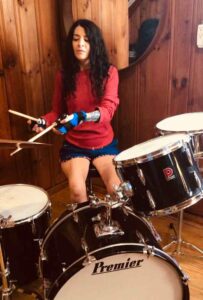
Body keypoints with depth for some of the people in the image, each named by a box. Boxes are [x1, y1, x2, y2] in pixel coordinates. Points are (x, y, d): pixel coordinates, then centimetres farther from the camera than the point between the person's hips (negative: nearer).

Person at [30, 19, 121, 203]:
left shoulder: (109, 72, -6)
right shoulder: (64, 75, -1)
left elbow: (108, 109, -20)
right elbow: (57, 111, 8)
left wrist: (82, 117, -40)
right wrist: (44, 121, -14)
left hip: (104, 143, 0)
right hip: (74, 145, 1)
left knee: (117, 190, -18)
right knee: (77, 190, -23)